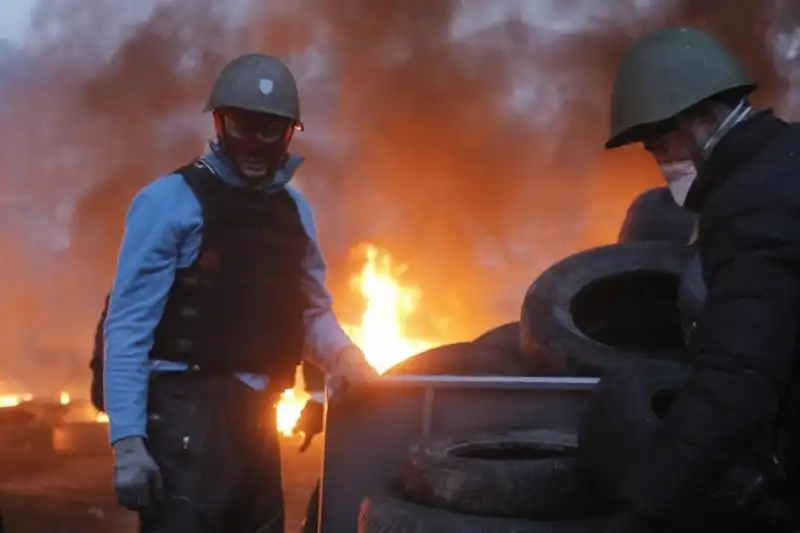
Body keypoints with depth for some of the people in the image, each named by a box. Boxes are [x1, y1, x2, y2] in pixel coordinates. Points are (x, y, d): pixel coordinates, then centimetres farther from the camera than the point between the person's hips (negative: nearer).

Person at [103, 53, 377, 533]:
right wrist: (128, 439, -18)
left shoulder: (294, 209, 11)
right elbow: (129, 325, -11)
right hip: (187, 412, -6)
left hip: (256, 414, 6)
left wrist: (345, 357, -5)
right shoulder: (170, 200, -7)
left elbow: (313, 311, 16)